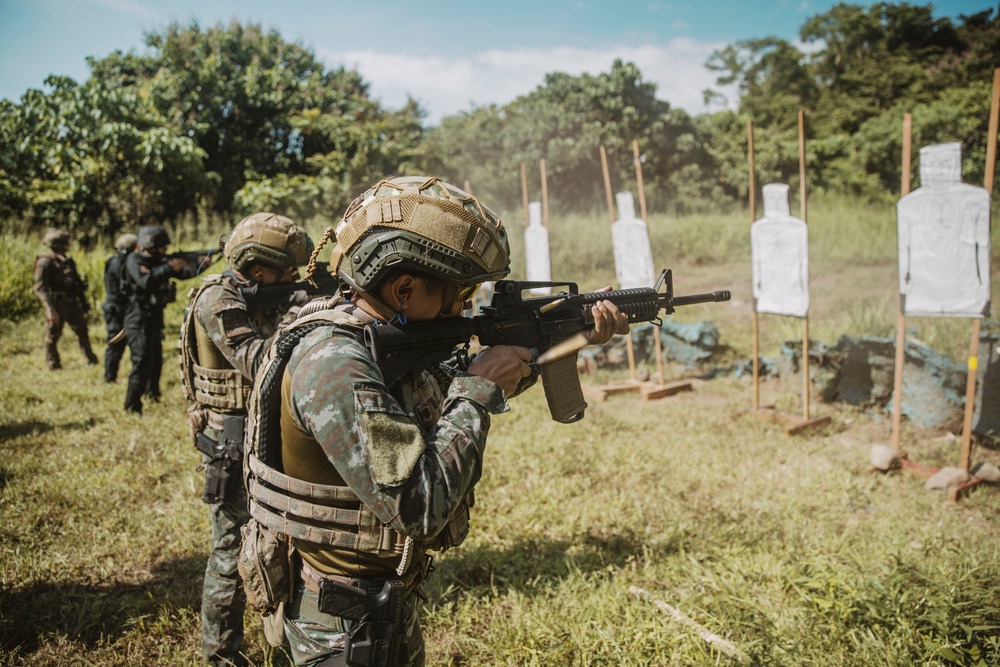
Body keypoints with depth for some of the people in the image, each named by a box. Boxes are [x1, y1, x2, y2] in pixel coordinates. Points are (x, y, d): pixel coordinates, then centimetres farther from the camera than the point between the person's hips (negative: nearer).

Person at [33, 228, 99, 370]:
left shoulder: (69, 261, 12)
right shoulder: (45, 262, -11)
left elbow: (77, 283, 20)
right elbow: (40, 288, -18)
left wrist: (84, 303, 19)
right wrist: (50, 309, -26)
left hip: (73, 304, 7)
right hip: (57, 305, -6)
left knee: (83, 332, 11)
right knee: (52, 337, 3)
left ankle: (91, 360, 21)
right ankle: (53, 365, 14)